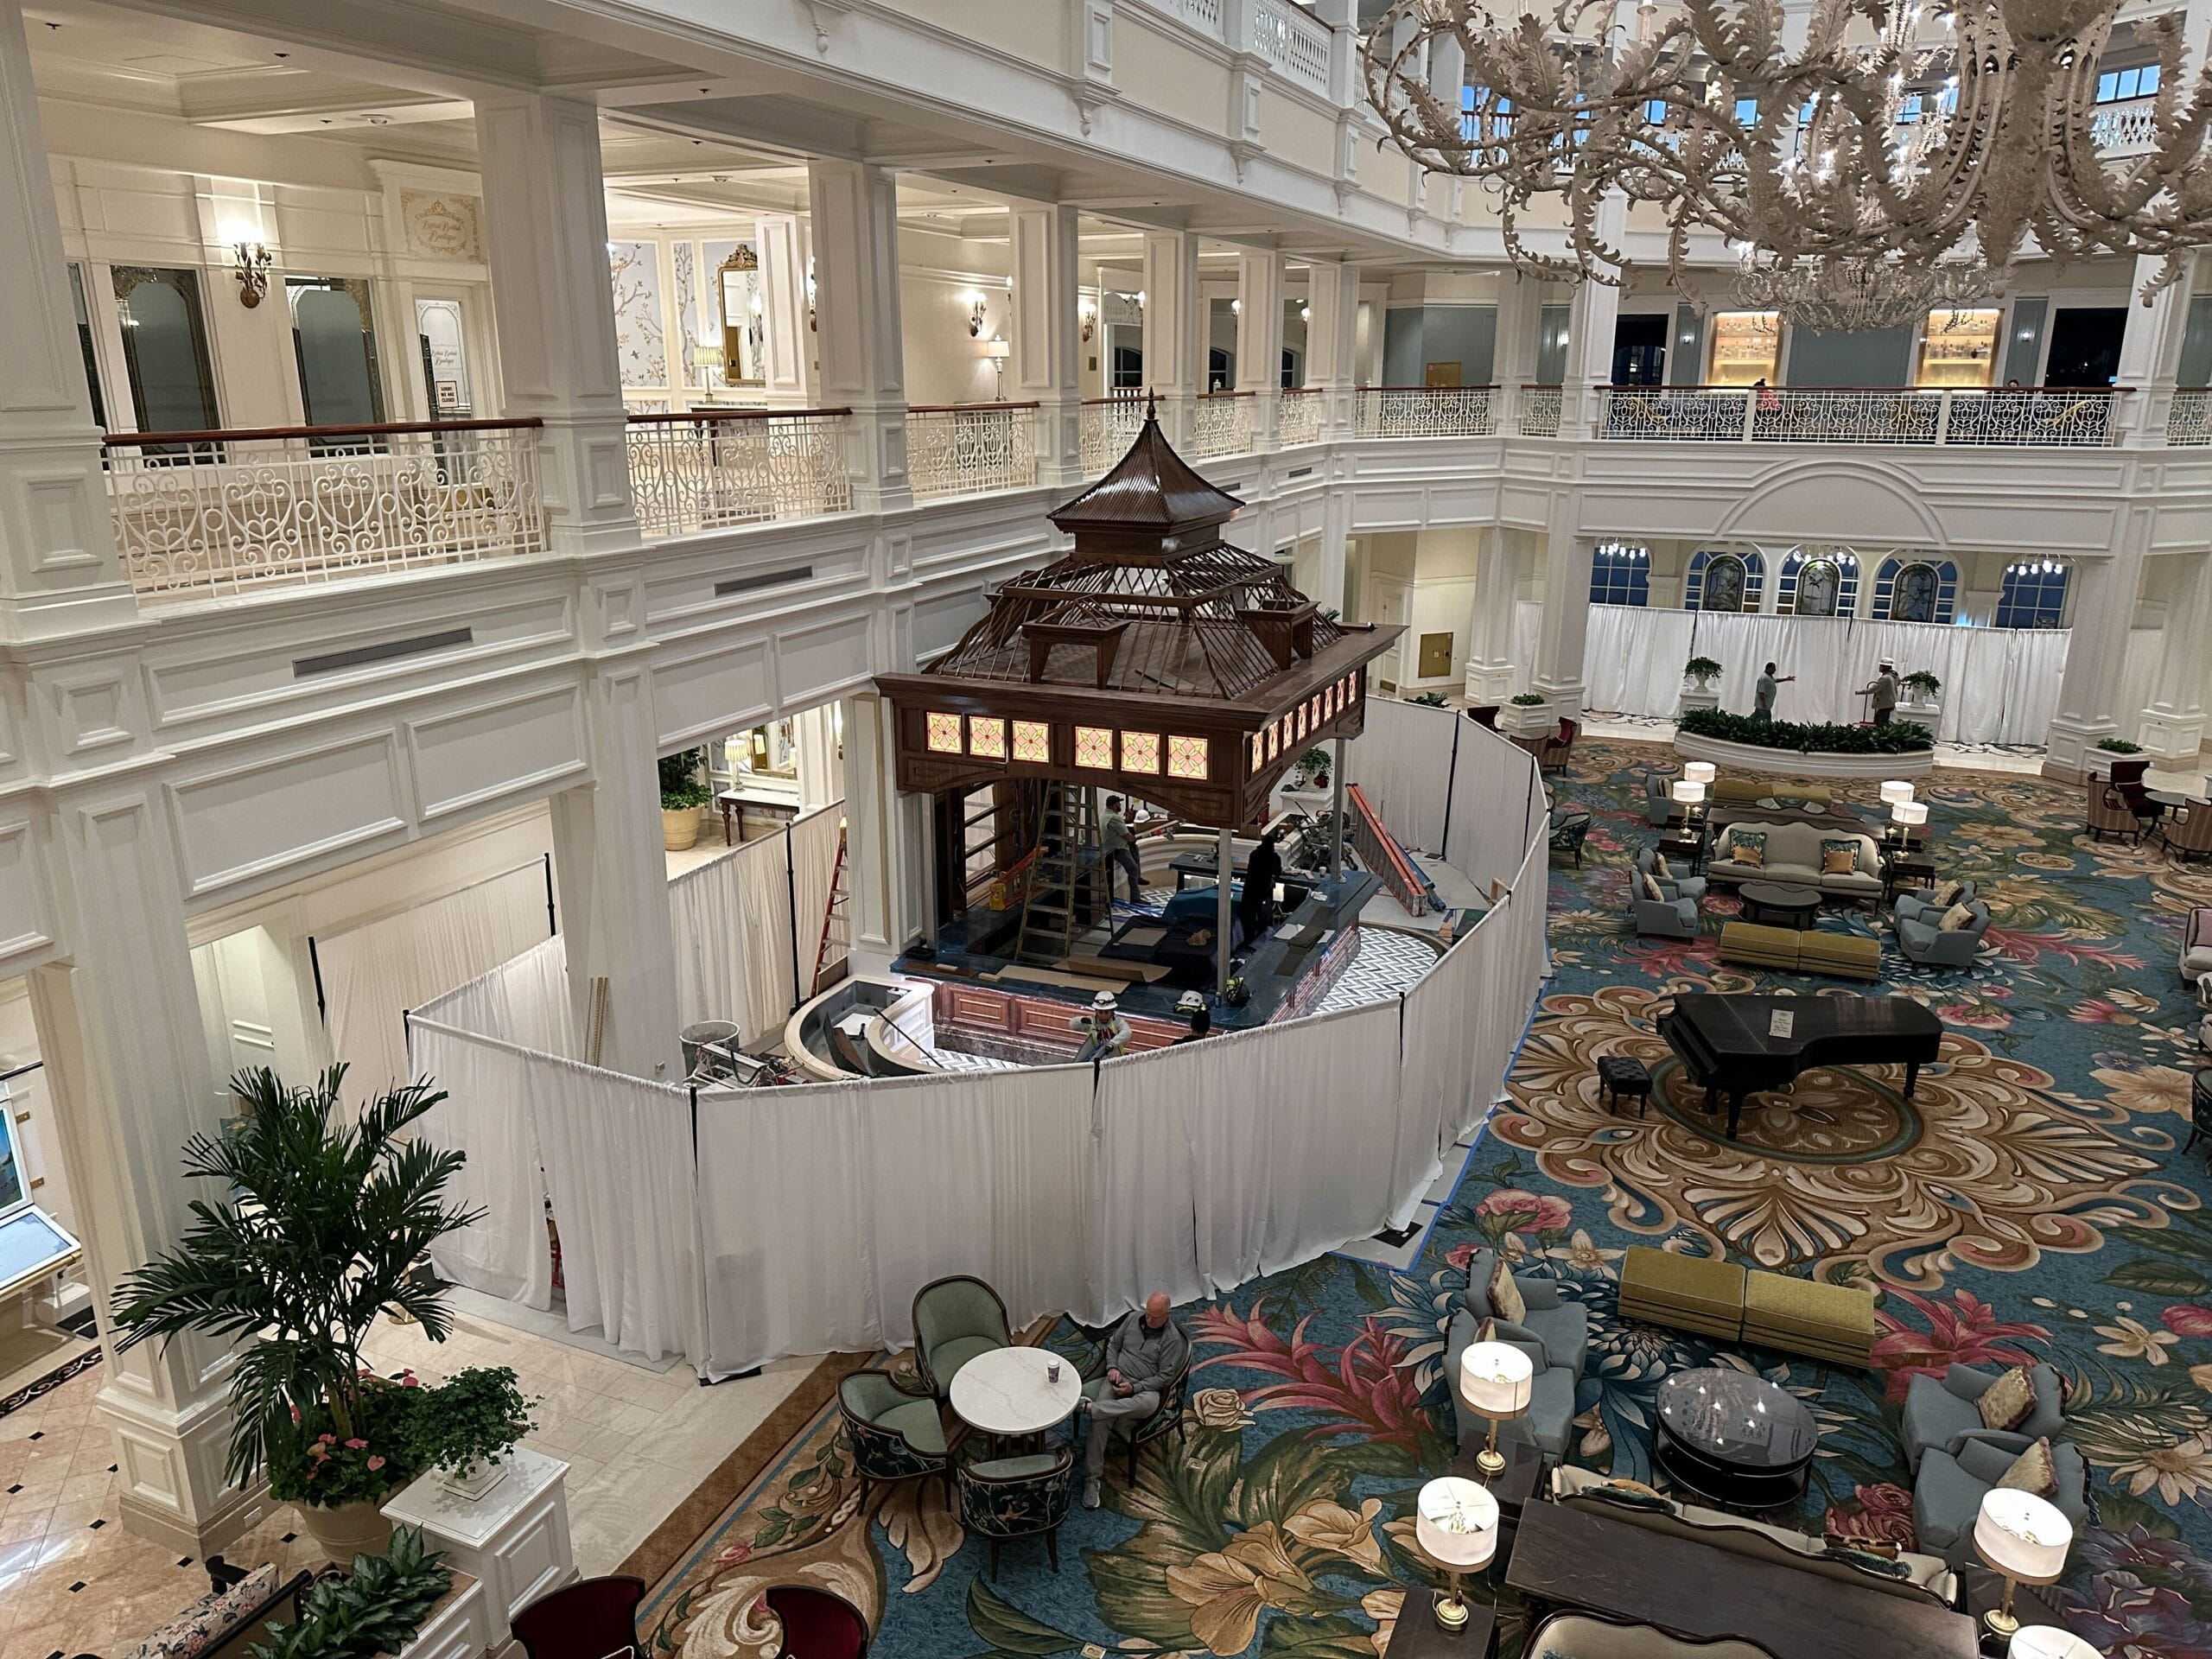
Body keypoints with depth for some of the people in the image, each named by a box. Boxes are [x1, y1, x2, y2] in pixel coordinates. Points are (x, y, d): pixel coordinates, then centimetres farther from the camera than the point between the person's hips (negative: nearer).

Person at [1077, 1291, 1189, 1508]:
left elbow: (1165, 1377, -9)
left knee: (1150, 1403, -41)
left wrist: (1135, 1387, -17)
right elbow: (1113, 1344, 17)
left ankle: (1091, 1406, -41)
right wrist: (1112, 1367, -2)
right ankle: (1092, 1478, -23)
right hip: (1117, 1379, 3)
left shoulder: (1173, 1339, -8)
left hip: (1145, 1388, -3)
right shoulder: (1133, 1319, 6)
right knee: (1101, 1420, -27)